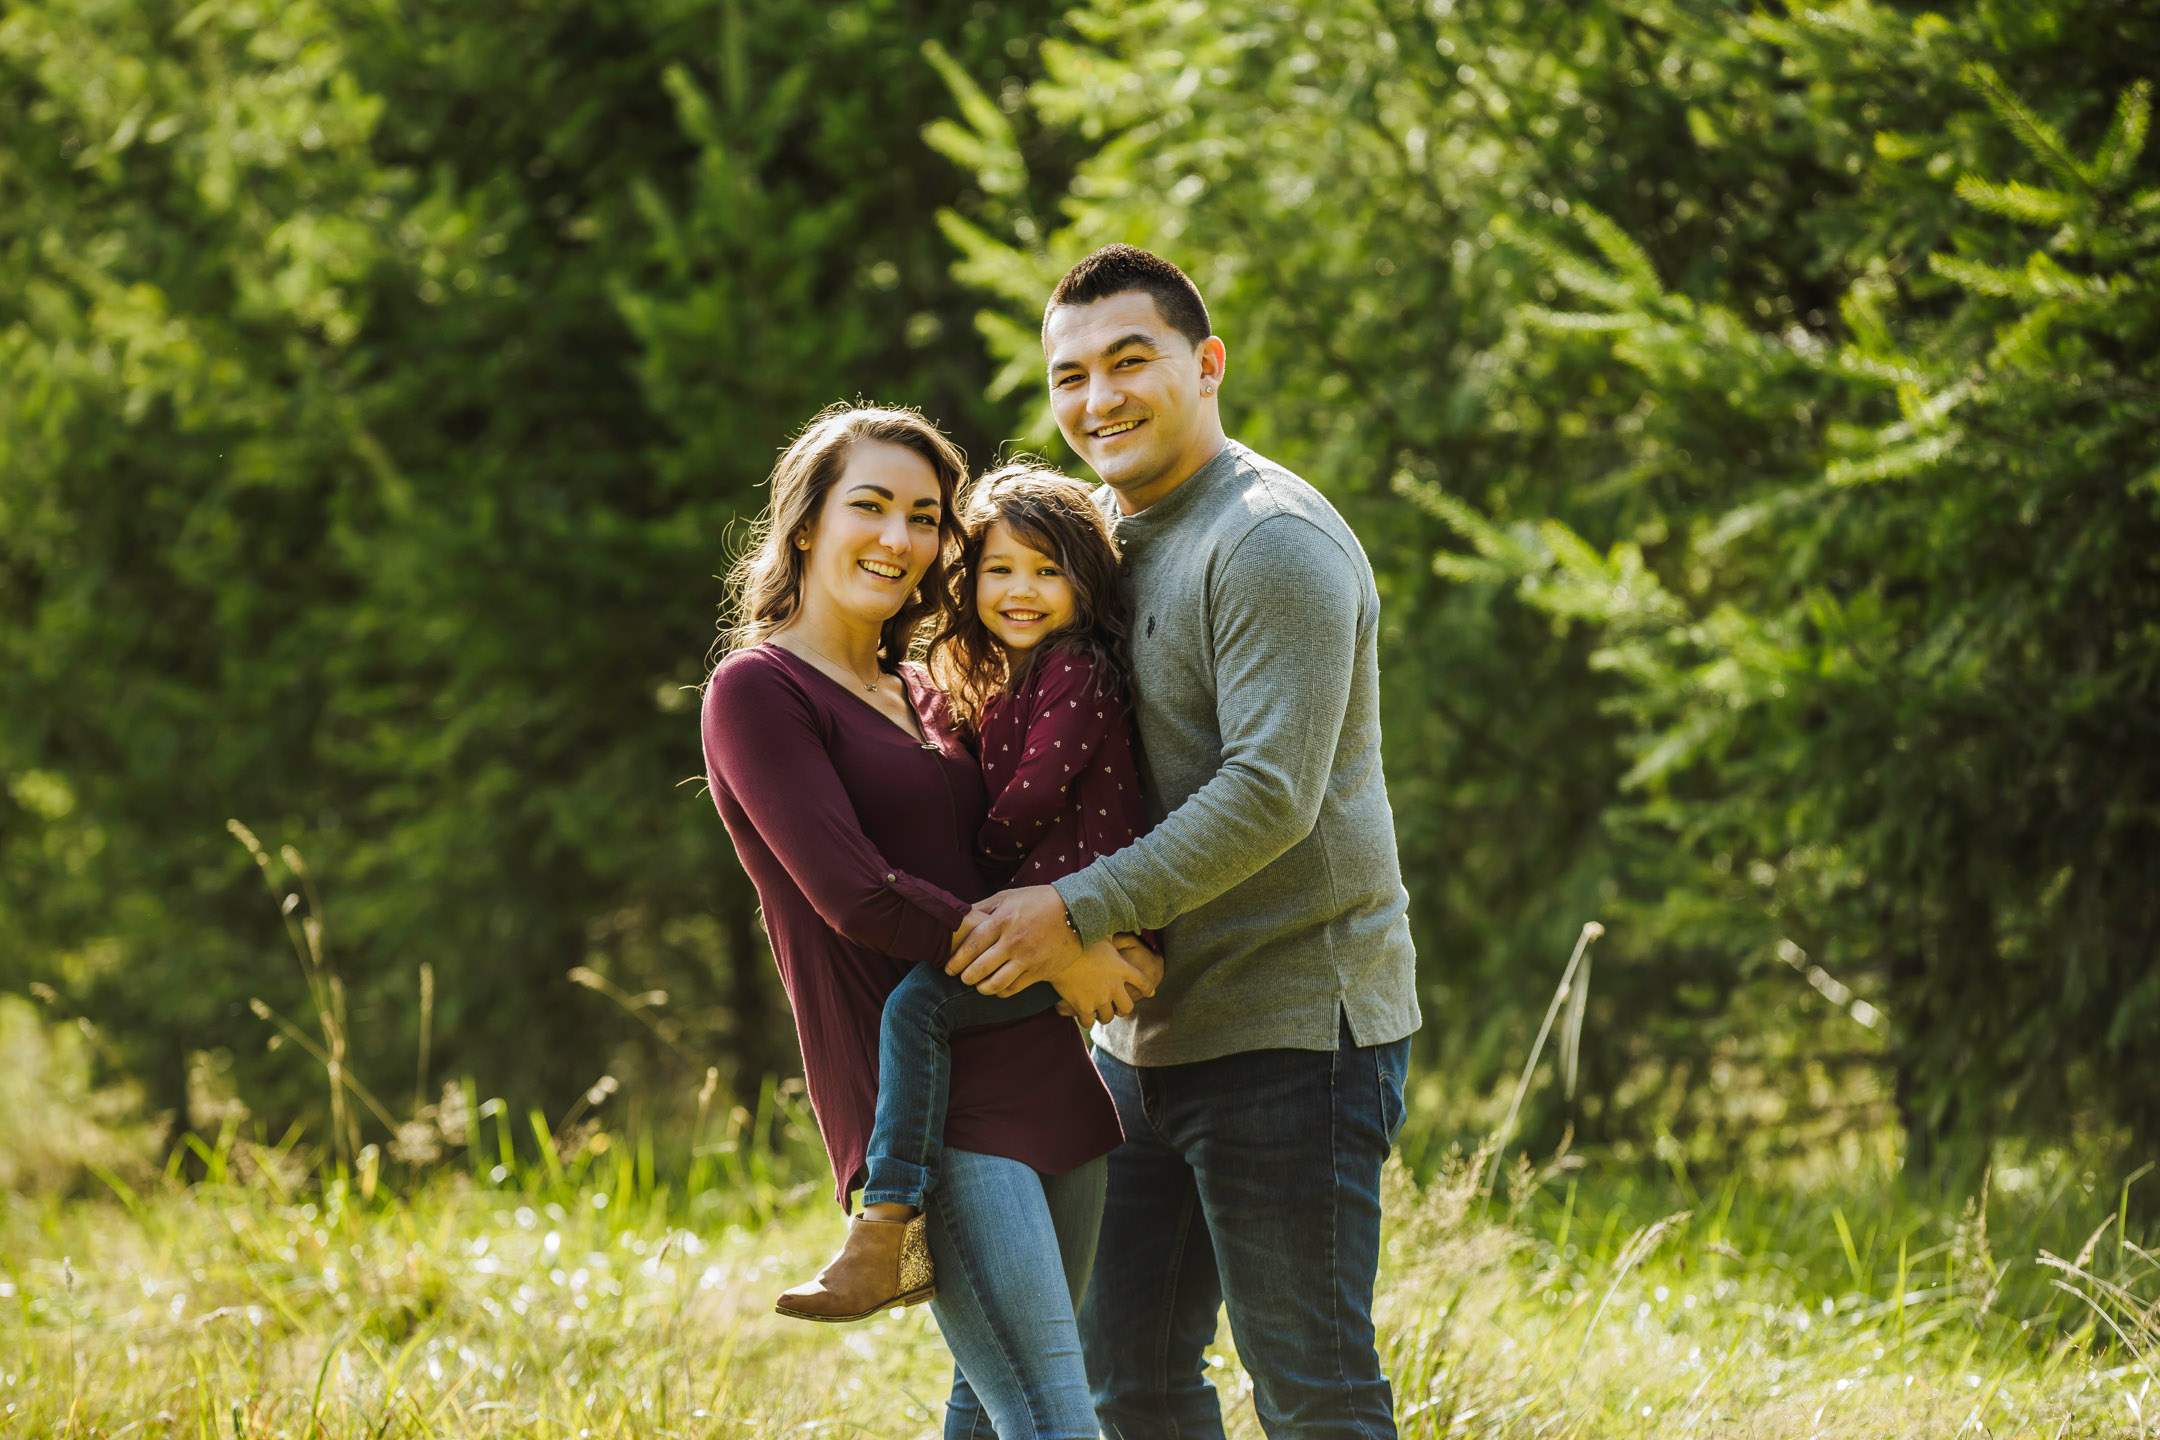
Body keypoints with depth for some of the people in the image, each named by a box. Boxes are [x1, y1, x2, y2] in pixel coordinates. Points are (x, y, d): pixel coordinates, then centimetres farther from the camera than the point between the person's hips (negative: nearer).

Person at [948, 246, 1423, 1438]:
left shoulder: (1271, 542, -14)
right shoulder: (1098, 531, 15)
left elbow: (1270, 793, -23)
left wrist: (1081, 911, -25)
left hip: (1290, 1025, -9)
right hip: (1145, 1027, 9)